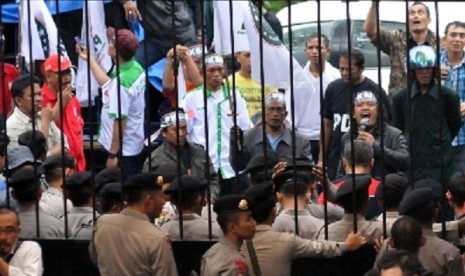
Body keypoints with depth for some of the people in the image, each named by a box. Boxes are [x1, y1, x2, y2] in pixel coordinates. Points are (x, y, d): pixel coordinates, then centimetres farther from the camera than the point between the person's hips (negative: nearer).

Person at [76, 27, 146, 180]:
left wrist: (112, 154, -19)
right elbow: (108, 86, 17)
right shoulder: (136, 68, -1)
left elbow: (120, 121, -25)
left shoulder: (121, 81, -28)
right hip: (135, 146, 9)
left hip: (123, 150, -9)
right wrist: (90, 59, 22)